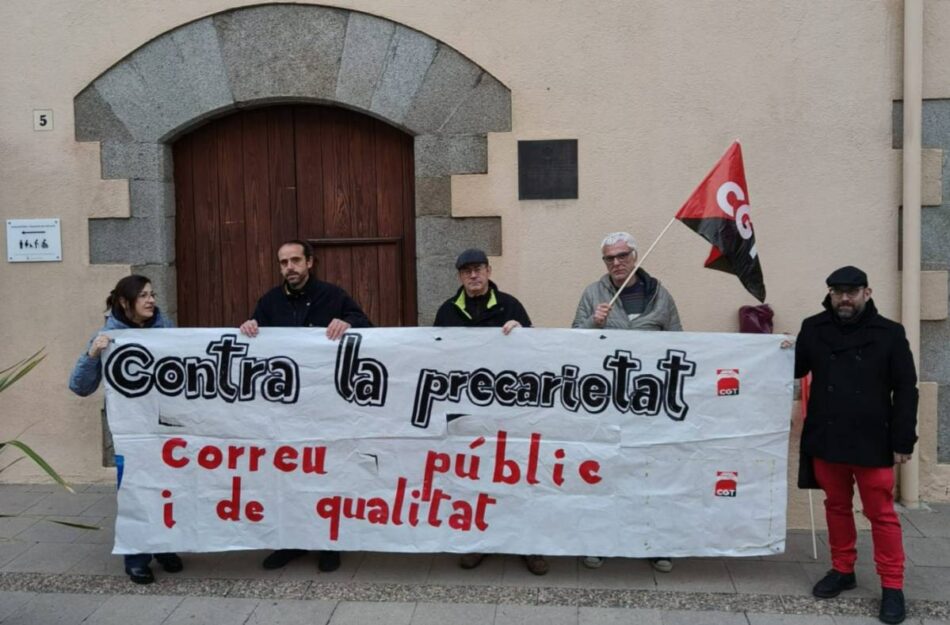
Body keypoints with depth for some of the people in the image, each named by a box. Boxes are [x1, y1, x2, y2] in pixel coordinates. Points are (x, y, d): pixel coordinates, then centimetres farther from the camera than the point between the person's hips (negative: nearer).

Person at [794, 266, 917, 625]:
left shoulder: (889, 333, -4)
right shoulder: (813, 329, 2)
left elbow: (905, 390, -3)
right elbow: (796, 369, 10)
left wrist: (903, 441, -6)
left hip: (872, 443, -3)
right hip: (825, 440, 3)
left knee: (881, 514, 4)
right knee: (836, 506, 16)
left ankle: (892, 587, 15)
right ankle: (842, 570, 31)